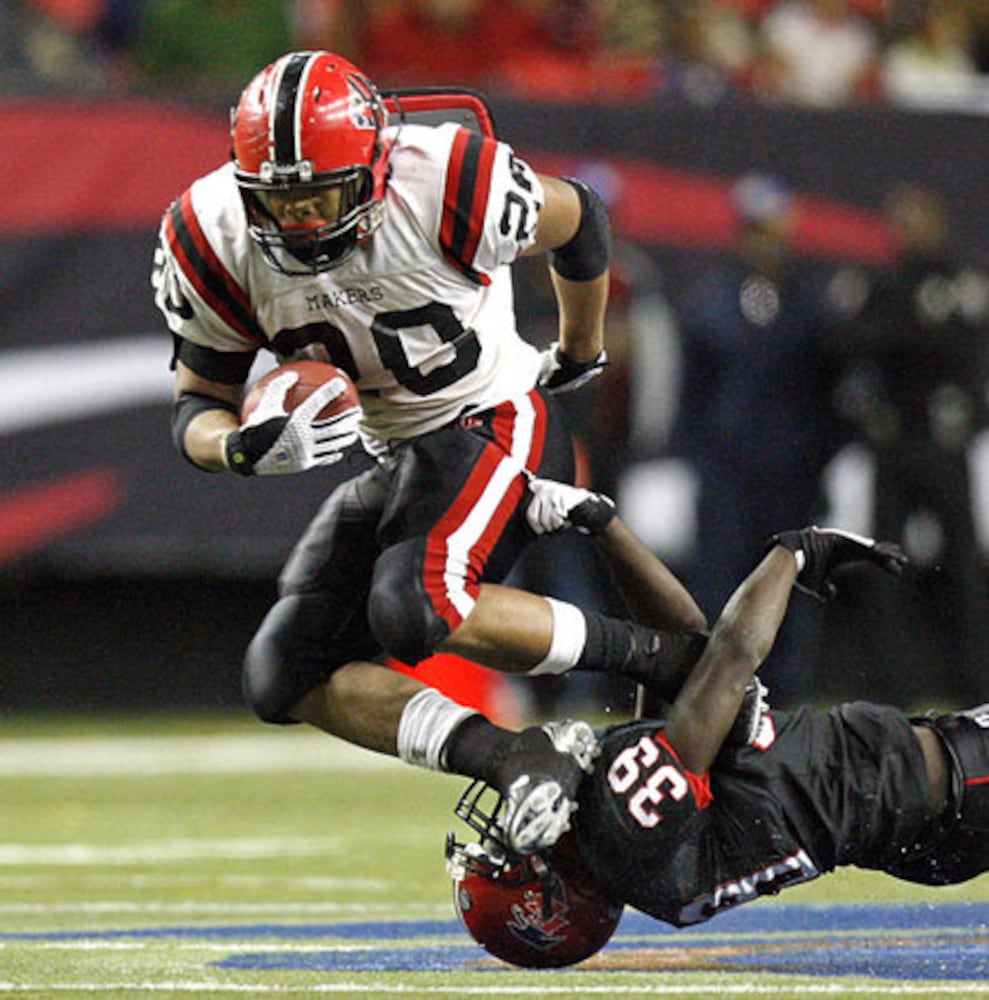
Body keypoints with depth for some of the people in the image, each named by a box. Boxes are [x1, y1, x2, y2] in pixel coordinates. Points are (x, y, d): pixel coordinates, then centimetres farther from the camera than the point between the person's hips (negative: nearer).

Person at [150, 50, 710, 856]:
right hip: (394, 458, 6)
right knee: (286, 678, -6)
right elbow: (198, 410, -4)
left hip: (497, 426, -6)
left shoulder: (446, 187, -26)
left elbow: (579, 221, -4)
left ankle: (665, 653, -15)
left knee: (416, 605, -32)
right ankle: (514, 757, -14)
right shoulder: (214, 242, -14)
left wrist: (580, 355, 13)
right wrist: (251, 447, -29)